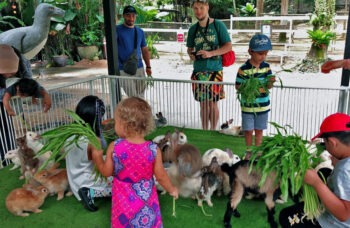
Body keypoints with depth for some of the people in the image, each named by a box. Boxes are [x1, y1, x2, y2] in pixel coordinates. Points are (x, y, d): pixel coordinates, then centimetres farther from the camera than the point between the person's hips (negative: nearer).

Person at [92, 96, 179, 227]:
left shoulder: (114, 147, -19)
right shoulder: (153, 149, -20)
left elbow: (106, 172, -4)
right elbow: (161, 176, -9)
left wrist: (97, 156, 14)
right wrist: (172, 190, 10)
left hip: (124, 201, 1)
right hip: (146, 201, 0)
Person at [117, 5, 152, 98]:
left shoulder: (140, 32, 11)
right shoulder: (117, 30, -4)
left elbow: (145, 50, 17)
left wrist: (148, 66, 13)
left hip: (139, 68, 5)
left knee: (140, 96, 12)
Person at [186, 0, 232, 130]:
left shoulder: (218, 25, -3)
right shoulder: (193, 29, 8)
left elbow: (228, 46, -5)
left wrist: (211, 53, -18)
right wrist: (191, 55, -5)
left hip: (214, 71, -3)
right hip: (198, 72, 3)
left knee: (212, 104, 2)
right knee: (203, 104, 9)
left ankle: (213, 131, 17)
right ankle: (204, 131, 21)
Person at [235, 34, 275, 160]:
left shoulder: (266, 67, -3)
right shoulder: (244, 69, -14)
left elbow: (268, 86, 0)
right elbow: (238, 86, -8)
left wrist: (271, 82, -23)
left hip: (263, 105, 3)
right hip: (248, 106, -3)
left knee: (259, 130, 14)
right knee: (248, 130, 9)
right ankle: (249, 151, 29)